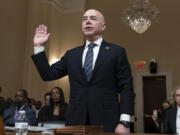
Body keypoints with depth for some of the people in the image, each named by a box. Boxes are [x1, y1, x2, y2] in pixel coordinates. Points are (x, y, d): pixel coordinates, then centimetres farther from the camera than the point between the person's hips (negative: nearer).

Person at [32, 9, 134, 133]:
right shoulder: (72, 54, 13)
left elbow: (126, 88, -3)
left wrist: (124, 122, -11)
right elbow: (48, 74, 12)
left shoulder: (117, 52, 2)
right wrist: (39, 47, 7)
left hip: (106, 122, -2)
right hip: (75, 121, 3)